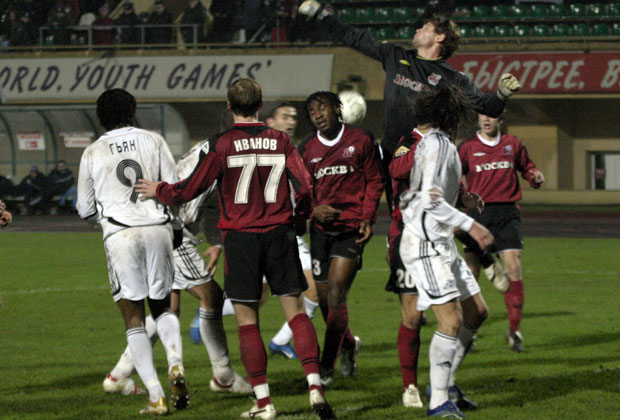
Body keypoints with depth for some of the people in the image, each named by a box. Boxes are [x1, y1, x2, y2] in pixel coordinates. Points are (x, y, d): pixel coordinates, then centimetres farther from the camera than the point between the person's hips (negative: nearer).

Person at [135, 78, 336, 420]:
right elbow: (305, 186, 0)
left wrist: (159, 191, 14)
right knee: (295, 311, 6)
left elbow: (192, 188, -4)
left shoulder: (220, 145, -6)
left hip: (240, 237, -2)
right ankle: (314, 385, -8)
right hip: (279, 234, 2)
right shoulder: (281, 141, 3)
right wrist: (298, 217, 19)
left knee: (247, 321, 3)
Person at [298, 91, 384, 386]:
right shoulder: (307, 149, 9)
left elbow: (374, 181, 4)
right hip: (321, 229, 4)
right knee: (325, 299, 6)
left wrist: (367, 218, -7)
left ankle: (327, 367, -10)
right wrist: (314, 209, -9)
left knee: (336, 293, -14)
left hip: (352, 228, -4)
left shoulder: (361, 141, 1)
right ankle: (348, 345, 35)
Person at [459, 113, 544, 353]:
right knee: (471, 271, -3)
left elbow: (526, 167, 23)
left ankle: (514, 330, -3)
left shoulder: (513, 145, 10)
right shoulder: (468, 148, 5)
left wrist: (535, 177, 1)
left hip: (507, 213, 1)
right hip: (478, 213, -1)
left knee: (513, 268, -9)